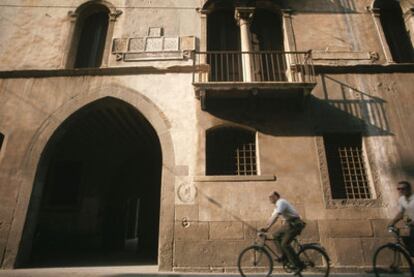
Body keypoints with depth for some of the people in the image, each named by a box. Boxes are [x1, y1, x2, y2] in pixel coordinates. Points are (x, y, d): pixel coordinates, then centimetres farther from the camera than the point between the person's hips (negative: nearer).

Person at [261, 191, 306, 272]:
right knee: (276, 235, 8)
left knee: (285, 244, -13)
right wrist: (265, 227, 11)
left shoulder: (281, 202, -16)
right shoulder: (277, 205, 15)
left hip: (295, 224, -10)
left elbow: (276, 216, -28)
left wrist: (268, 227, -32)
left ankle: (298, 265, -4)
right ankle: (285, 255, 11)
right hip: (289, 223, 10)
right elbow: (272, 217, 17)